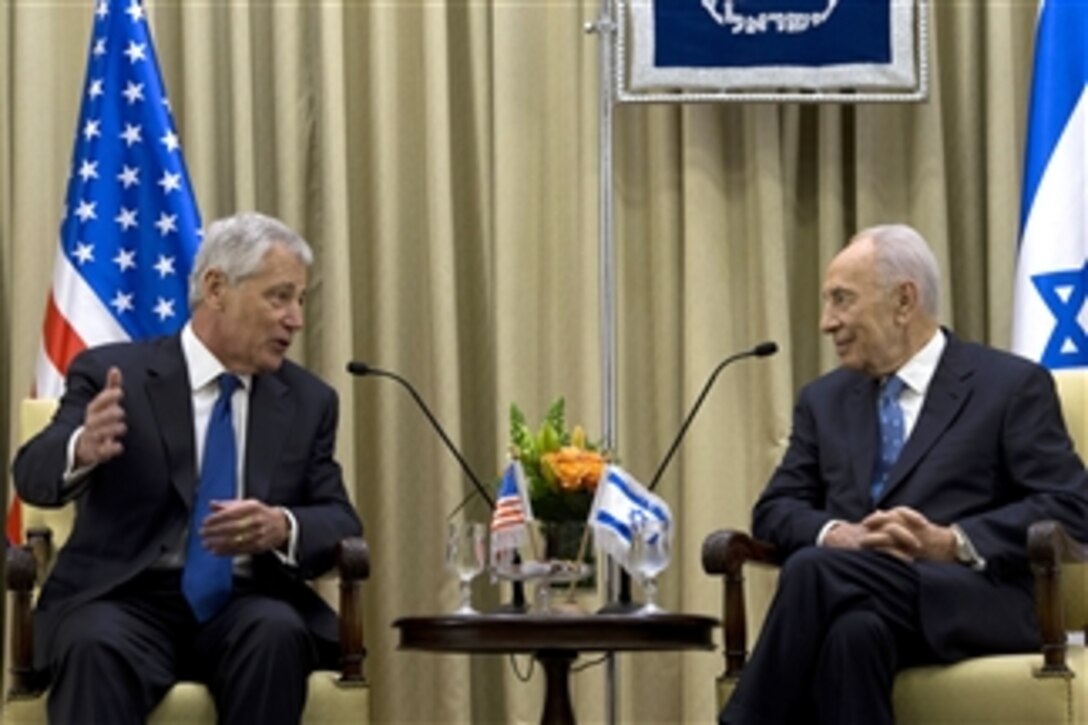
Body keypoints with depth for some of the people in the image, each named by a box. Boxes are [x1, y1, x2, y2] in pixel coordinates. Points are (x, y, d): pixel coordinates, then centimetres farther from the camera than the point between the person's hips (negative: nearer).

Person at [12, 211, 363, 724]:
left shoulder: (308, 401, 14)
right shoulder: (111, 374, 2)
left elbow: (341, 522, 8)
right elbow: (34, 476, -10)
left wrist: (283, 528, -17)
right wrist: (81, 450, -35)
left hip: (246, 609, 3)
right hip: (126, 603, -3)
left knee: (277, 633, -32)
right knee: (95, 647, -36)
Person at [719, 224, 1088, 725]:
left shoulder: (1012, 385, 6)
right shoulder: (825, 400, 22)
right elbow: (775, 509, 15)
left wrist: (952, 543, -16)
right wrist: (837, 535, -9)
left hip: (976, 604, -4)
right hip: (861, 594, 4)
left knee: (813, 570, -32)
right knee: (853, 633, -36)